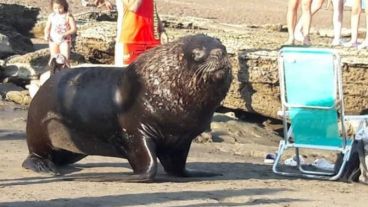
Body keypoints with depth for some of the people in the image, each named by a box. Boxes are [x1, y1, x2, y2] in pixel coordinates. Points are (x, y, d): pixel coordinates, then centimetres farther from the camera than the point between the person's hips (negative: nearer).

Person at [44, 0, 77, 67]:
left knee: (65, 58, -8)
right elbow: (47, 28, 8)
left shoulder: (68, 16, -9)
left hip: (65, 41, -3)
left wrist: (64, 34, -25)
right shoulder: (51, 16, 1)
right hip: (53, 40, 3)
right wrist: (46, 35, -13)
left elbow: (74, 29, -12)